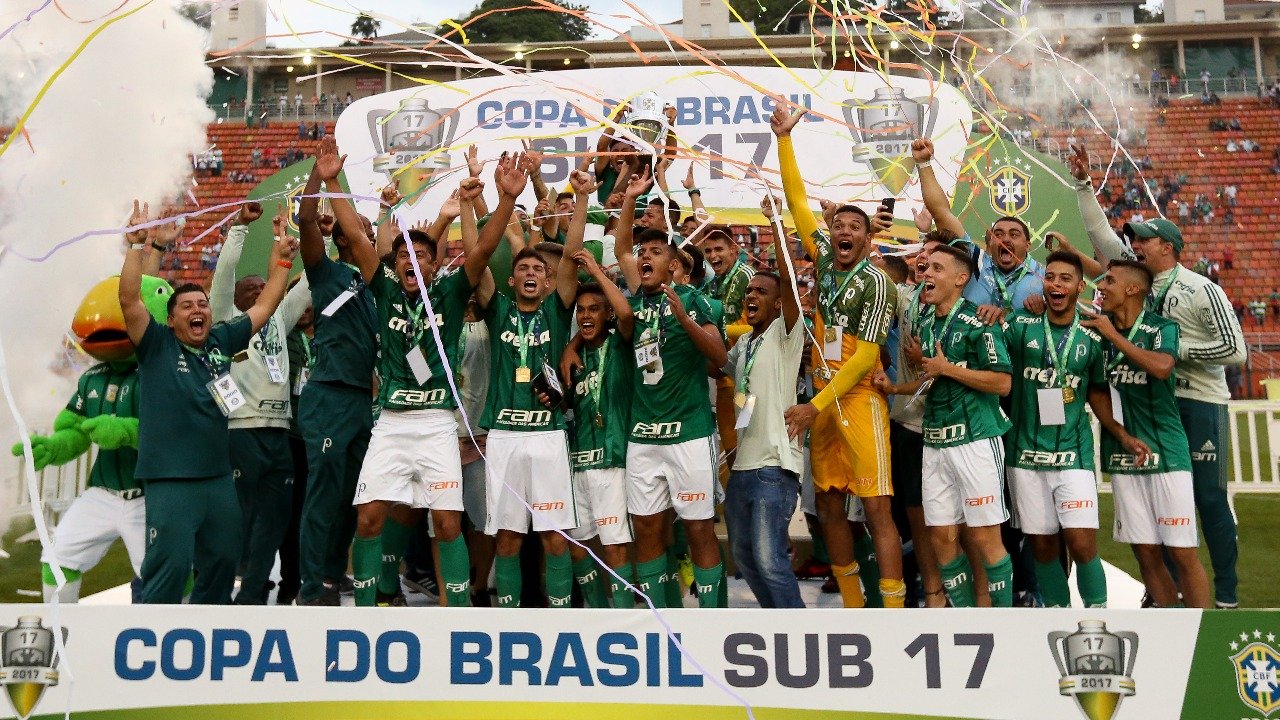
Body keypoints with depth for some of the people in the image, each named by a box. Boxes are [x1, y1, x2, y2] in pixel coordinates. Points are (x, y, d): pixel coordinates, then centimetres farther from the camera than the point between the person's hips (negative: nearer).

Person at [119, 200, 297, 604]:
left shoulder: (221, 341, 9)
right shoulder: (157, 345, -2)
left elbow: (264, 307, 15)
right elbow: (129, 302, -15)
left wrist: (282, 262, 12)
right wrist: (137, 245, -20)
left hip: (218, 476, 6)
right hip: (170, 479, -6)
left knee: (222, 562, 16)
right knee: (168, 568, -10)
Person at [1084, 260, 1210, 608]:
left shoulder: (1162, 327, -4)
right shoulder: (1096, 325, 9)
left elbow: (1161, 367, -23)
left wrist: (1114, 335, -15)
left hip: (1166, 453, -4)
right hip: (1122, 457, 4)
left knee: (1183, 552, -3)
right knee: (1145, 553, 6)